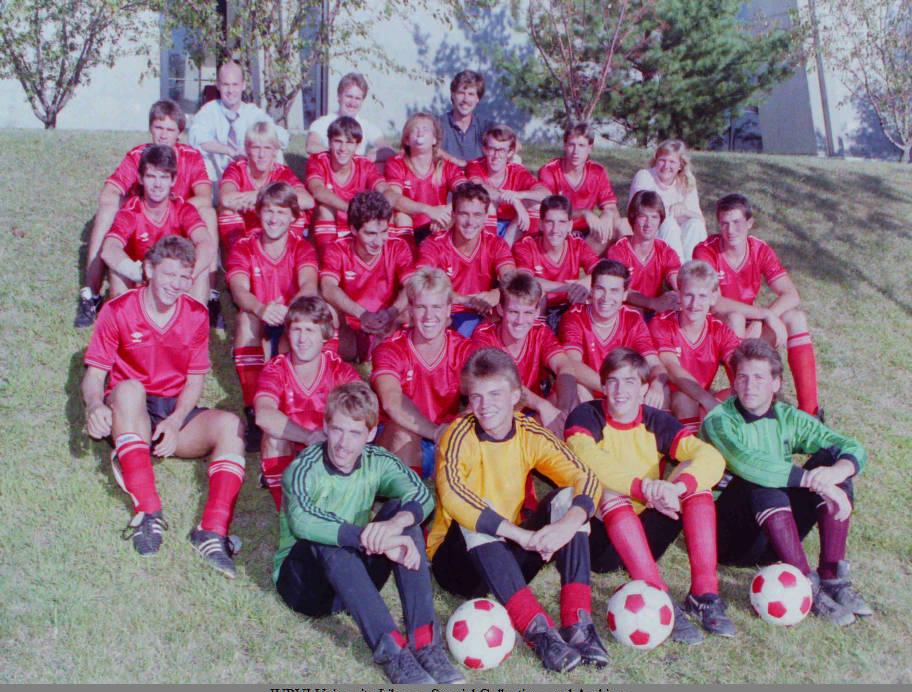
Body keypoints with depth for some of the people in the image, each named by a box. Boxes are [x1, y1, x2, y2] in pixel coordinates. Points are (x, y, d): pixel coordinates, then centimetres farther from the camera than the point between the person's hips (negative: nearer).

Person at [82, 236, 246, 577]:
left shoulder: (196, 315, 3)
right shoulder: (118, 311, -5)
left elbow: (195, 380, 2)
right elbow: (94, 374, -6)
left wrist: (176, 422, -16)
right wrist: (95, 405, -30)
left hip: (177, 412, 2)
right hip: (129, 417, -2)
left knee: (231, 425, -26)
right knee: (128, 388, -36)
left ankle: (213, 531, -38)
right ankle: (148, 512, -41)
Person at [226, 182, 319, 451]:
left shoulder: (302, 247, -2)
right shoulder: (243, 247, -3)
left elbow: (309, 285, -23)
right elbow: (239, 290, -22)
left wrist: (290, 309, -47)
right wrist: (261, 309, -46)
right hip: (258, 321, 0)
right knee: (246, 318, -34)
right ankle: (253, 410, -37)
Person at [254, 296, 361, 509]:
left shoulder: (341, 371, -7)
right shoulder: (275, 370, -9)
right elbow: (263, 415, -30)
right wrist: (310, 437, -41)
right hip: (287, 458, 0)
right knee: (274, 433, -28)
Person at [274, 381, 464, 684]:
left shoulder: (376, 462, -4)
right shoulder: (305, 469, -18)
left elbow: (422, 494, -22)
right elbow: (301, 521, -40)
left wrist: (397, 523, -45)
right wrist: (377, 541, -48)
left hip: (355, 579, 4)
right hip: (300, 579, -4)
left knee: (401, 510, -19)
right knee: (326, 538, -36)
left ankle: (424, 639, -29)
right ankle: (390, 648, -43)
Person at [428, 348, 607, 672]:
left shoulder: (530, 433, -3)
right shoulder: (460, 435, -16)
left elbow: (586, 479, -14)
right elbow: (451, 496, -35)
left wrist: (569, 524, -36)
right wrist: (523, 535, -43)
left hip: (511, 559, 4)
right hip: (459, 560, -4)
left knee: (568, 499, -15)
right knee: (472, 521, -34)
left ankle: (577, 623, -27)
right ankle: (539, 631, -43)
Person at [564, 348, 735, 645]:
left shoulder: (657, 422, 1)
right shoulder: (585, 417, -6)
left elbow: (712, 457, -17)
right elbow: (588, 461, -29)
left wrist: (677, 486, -38)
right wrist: (644, 487, -42)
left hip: (646, 536, 3)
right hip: (601, 537, -3)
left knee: (695, 478, -17)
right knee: (610, 490, -33)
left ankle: (704, 594, -25)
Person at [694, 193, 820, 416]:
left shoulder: (760, 250, -6)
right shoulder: (706, 251, -19)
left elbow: (792, 296, -14)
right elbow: (715, 304, -31)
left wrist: (758, 323, -29)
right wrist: (765, 314, -32)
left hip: (749, 331, 5)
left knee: (796, 317, -17)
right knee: (735, 318, -34)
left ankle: (809, 408, -22)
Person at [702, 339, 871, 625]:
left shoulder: (788, 418, 6)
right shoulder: (718, 421, -10)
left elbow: (853, 448, -4)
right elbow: (747, 462, -32)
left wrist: (836, 472, -27)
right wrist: (813, 480, -36)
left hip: (778, 537, 5)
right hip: (731, 534, -5)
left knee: (831, 460, -13)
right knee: (762, 480, -33)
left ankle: (832, 577, -21)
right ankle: (806, 584, -34)